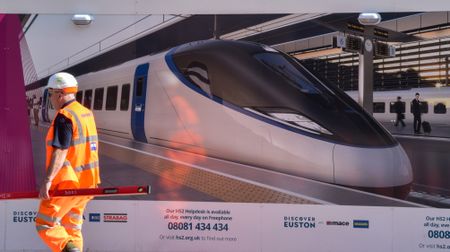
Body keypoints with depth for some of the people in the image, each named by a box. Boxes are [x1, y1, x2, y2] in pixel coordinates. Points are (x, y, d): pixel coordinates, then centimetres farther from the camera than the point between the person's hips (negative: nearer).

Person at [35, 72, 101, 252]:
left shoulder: (64, 116, -14)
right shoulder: (87, 113, 13)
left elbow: (60, 151, -24)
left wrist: (47, 180, -27)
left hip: (66, 184, -9)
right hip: (86, 183, 9)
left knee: (45, 224, -2)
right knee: (72, 229, 16)